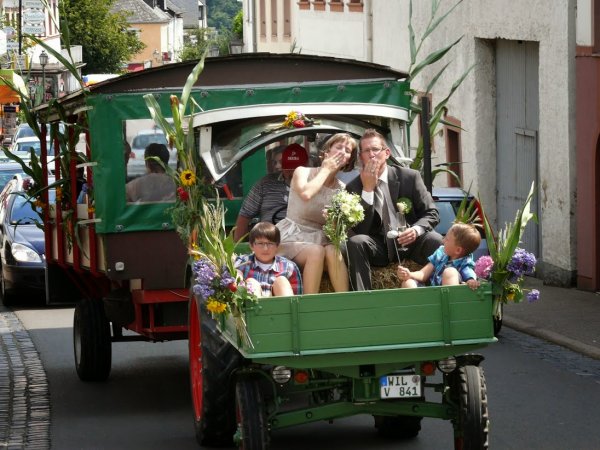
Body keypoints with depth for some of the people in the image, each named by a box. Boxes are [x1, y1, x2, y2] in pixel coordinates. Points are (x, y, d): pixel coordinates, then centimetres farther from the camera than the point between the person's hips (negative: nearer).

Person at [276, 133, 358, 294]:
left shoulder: (342, 189, 11)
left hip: (319, 239, 3)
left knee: (333, 252, -32)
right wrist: (326, 170, -8)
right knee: (316, 251, -35)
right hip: (292, 238, -3)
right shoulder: (303, 172, 2)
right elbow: (306, 193, -23)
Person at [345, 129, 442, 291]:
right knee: (355, 242, -30)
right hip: (379, 248, 0)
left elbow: (431, 213, 1)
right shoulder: (353, 187, -2)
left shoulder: (410, 177, -1)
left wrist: (417, 230, -22)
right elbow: (359, 230, -12)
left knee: (435, 240, -31)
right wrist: (367, 189, -19)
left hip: (410, 242, 0)